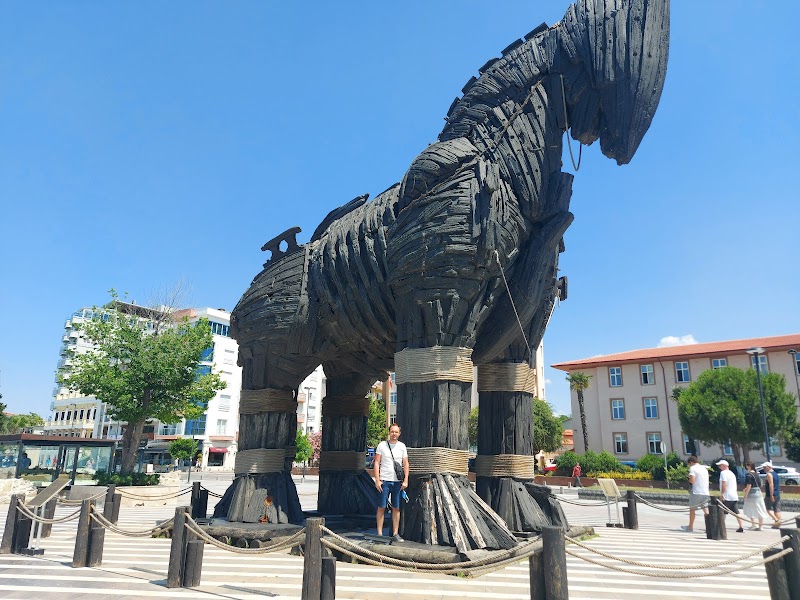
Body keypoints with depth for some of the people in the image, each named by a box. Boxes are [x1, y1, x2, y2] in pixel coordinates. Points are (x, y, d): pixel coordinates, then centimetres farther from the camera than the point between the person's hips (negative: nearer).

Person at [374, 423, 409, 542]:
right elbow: (376, 463, -1)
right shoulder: (382, 445, 0)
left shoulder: (402, 446, 8)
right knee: (381, 507, 0)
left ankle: (395, 534, 13)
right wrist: (377, 480, -8)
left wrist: (405, 480, 0)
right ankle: (379, 534, 6)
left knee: (396, 508, 6)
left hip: (397, 482, 3)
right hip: (384, 481, -2)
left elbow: (405, 464, 9)